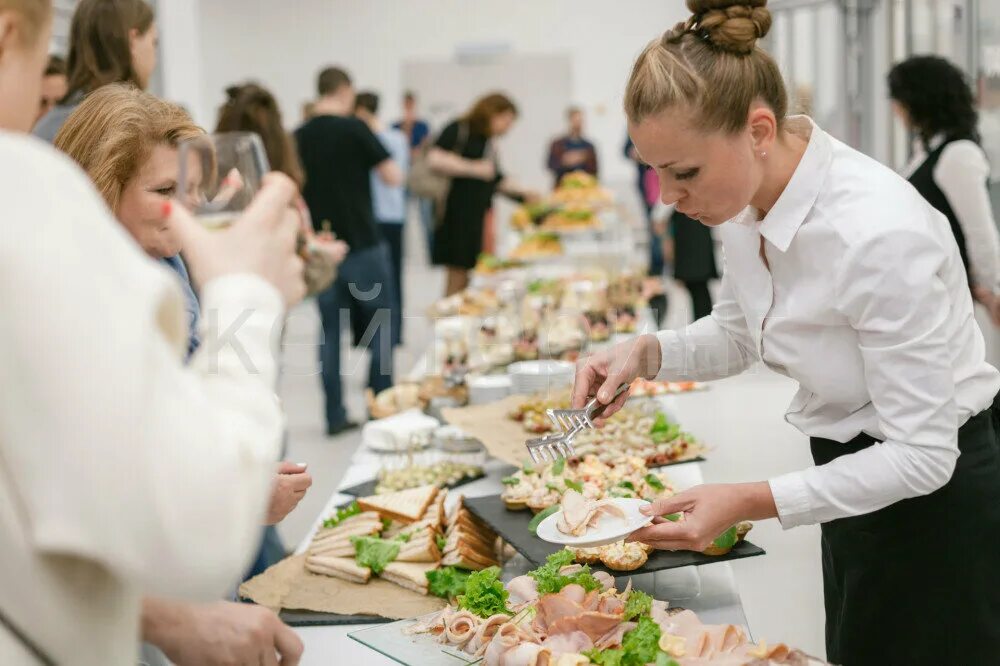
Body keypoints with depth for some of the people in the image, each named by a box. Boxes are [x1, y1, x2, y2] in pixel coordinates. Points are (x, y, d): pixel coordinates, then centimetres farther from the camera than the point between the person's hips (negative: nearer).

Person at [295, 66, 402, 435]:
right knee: (379, 328, 8)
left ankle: (335, 415, 8)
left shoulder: (299, 137, 4)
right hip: (362, 244, -4)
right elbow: (393, 176, -9)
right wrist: (371, 161, 8)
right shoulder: (354, 129, -10)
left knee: (330, 332, 8)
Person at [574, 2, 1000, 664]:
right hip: (857, 476, 8)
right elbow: (737, 335, 10)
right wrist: (647, 353, -10)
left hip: (936, 492, -8)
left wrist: (751, 502, -33)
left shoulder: (878, 233, -33)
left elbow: (921, 455, -28)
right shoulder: (750, 197, -8)